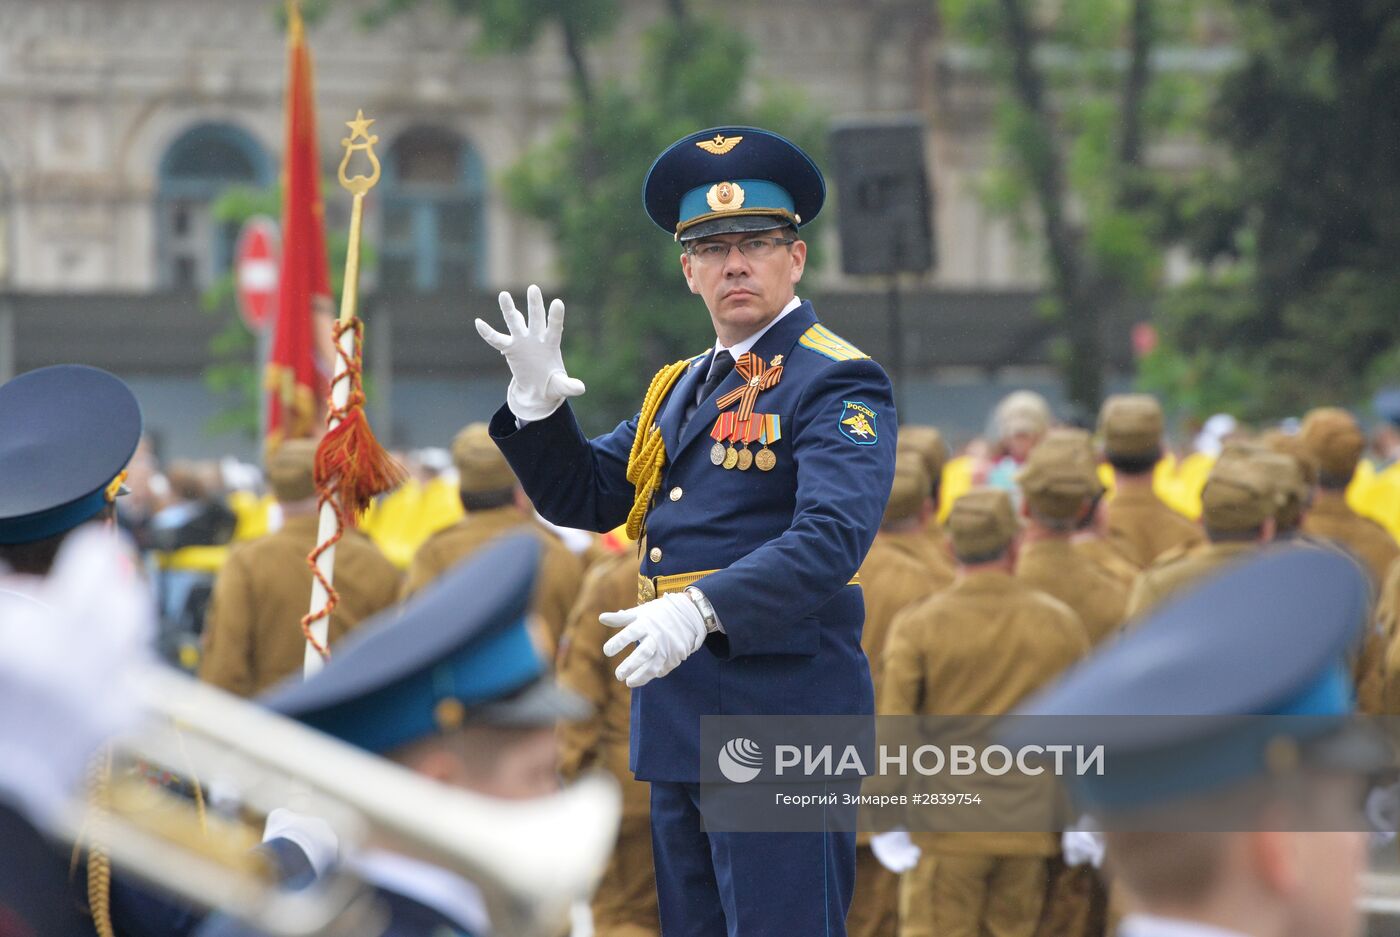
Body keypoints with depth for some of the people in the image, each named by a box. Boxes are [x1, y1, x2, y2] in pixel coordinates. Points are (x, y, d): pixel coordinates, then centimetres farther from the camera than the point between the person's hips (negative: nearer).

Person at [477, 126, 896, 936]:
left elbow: (830, 540, -22)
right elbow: (583, 498, 19)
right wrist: (541, 404, 1)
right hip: (678, 716, 9)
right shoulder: (682, 388, 19)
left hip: (780, 715, -9)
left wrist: (706, 610, -35)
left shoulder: (836, 383, -8)